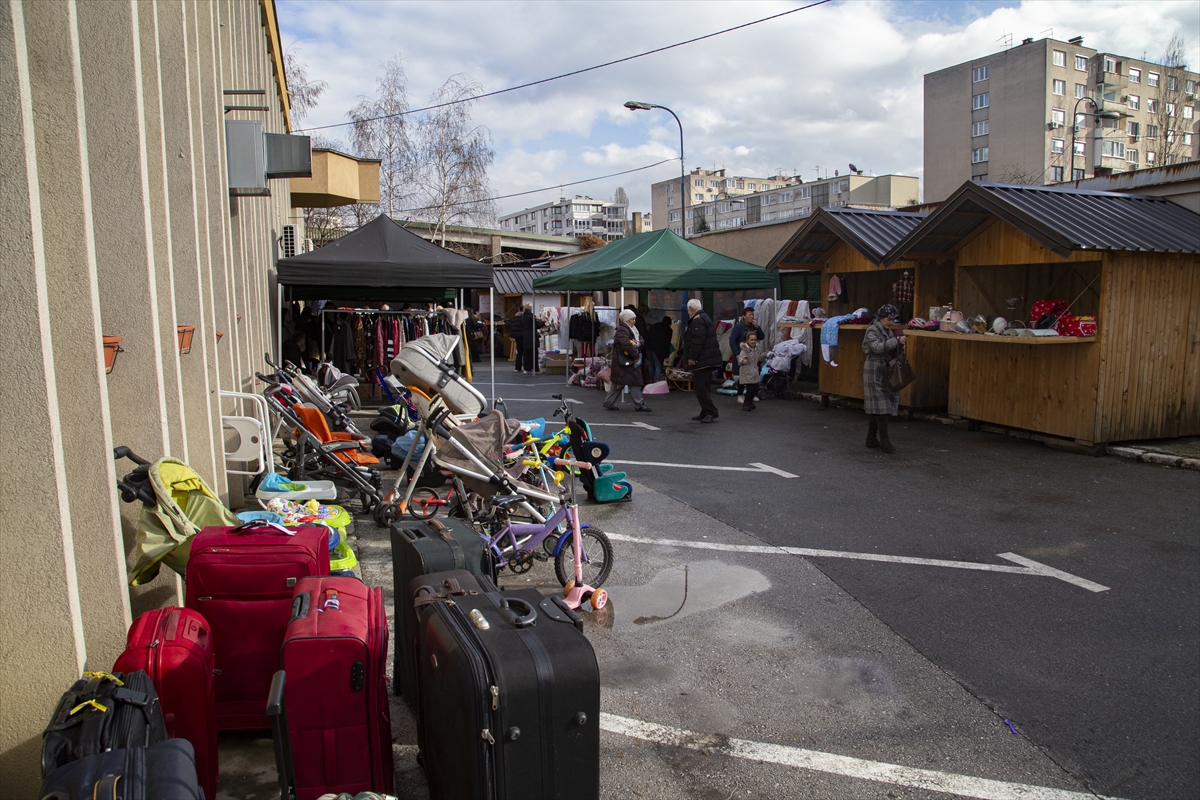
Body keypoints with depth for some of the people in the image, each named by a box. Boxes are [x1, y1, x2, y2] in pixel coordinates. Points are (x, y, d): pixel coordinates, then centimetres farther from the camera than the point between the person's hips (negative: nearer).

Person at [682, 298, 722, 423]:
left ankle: (712, 412, -10)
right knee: (705, 386, 14)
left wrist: (692, 357, -20)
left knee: (699, 386, -9)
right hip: (708, 359, 11)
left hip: (702, 360, -11)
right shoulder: (705, 318, 20)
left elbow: (698, 340, -23)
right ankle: (706, 413, 19)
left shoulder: (697, 320, -14)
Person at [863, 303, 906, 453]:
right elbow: (878, 347, -24)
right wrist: (896, 340, -26)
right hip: (875, 372, -8)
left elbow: (891, 353, 18)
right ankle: (884, 441, -9)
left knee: (877, 408, 10)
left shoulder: (888, 332, 15)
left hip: (885, 372, 8)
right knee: (881, 407, -10)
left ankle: (871, 439, 17)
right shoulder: (872, 331, -8)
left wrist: (900, 348, -2)